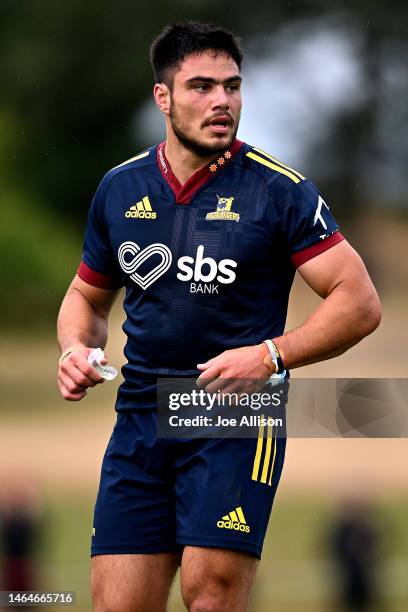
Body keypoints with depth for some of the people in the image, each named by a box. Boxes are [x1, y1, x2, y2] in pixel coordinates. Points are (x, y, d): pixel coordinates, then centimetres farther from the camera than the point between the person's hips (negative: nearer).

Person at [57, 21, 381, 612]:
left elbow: (360, 302, -5)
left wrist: (270, 355, -17)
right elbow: (88, 296, 25)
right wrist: (76, 349, 3)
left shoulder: (279, 188, -4)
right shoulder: (120, 187, 10)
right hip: (139, 419, 4)